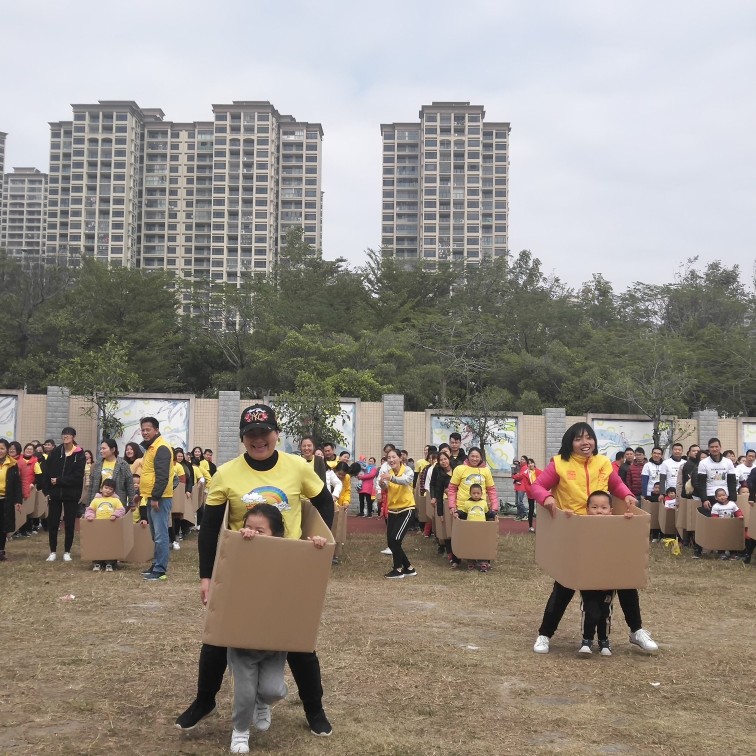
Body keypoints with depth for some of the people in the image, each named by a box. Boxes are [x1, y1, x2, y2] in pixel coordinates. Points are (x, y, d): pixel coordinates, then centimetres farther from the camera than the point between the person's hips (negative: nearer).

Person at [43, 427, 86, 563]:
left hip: (71, 494, -2)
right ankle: (53, 552, 14)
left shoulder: (80, 455, -4)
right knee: (52, 523, 3)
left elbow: (77, 476, -11)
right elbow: (47, 472, 1)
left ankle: (67, 552, 14)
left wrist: (58, 480, -14)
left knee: (70, 524, 4)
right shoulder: (55, 452, 3)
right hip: (55, 493, 2)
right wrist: (47, 490, -7)